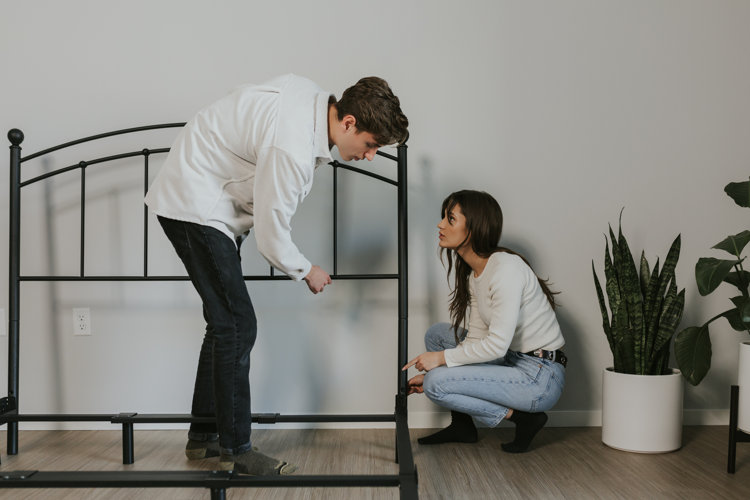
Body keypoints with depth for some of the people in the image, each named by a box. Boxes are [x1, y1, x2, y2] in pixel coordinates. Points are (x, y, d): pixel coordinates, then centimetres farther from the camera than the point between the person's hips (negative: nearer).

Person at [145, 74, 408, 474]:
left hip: (203, 199, 10)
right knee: (236, 325, -12)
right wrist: (306, 272, -3)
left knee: (225, 321, 11)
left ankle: (203, 436, 22)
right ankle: (236, 449, 0)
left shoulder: (312, 96, -3)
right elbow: (271, 237, -22)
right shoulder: (293, 151, -31)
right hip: (193, 204, -10)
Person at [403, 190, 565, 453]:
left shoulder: (506, 268, -22)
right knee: (437, 333, 10)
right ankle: (462, 425, 13)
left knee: (436, 384, -17)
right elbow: (476, 337, 9)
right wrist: (431, 372, 4)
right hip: (513, 362, 9)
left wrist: (442, 358, -15)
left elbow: (497, 344, -26)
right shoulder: (473, 273, 7)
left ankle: (523, 418, -3)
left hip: (540, 377, -9)